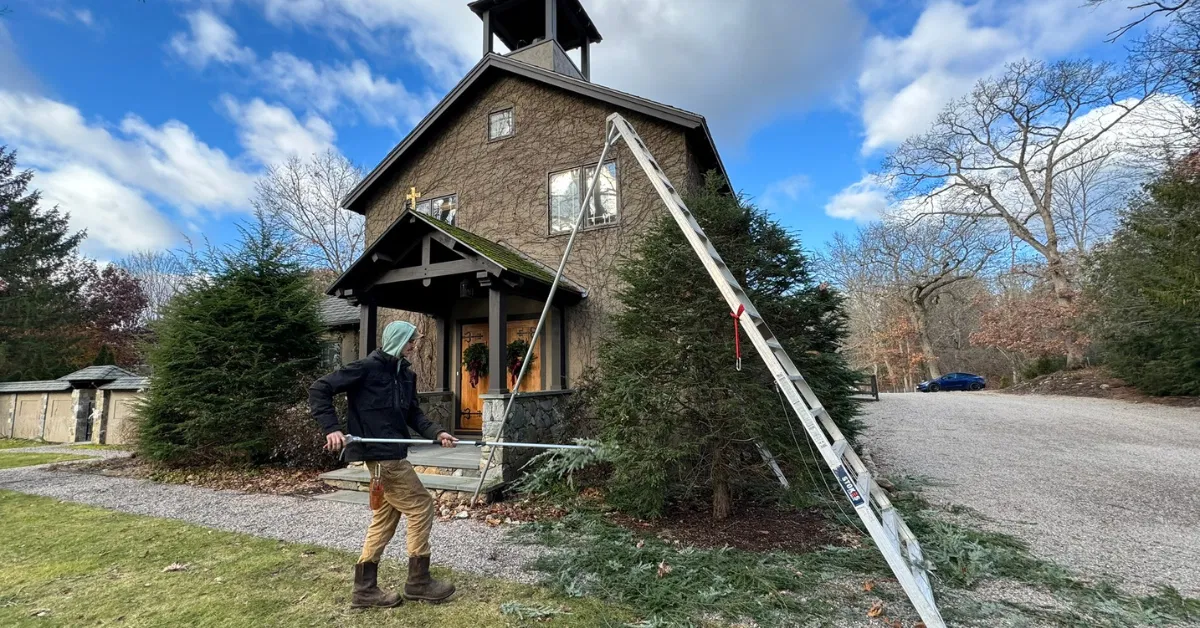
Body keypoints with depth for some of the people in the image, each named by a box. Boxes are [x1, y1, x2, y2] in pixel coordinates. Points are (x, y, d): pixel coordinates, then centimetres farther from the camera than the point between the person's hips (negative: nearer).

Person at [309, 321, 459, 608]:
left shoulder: (406, 374, 11)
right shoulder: (366, 368, -12)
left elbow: (413, 413, 14)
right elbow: (319, 389, -10)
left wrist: (436, 433, -2)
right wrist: (331, 428, -19)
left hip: (393, 455, 8)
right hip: (381, 455, -8)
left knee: (385, 518, 13)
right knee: (421, 507, -3)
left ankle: (365, 589, 25)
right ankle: (418, 581, 12)